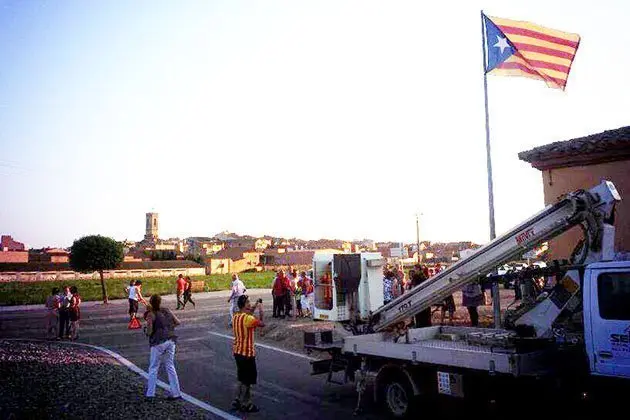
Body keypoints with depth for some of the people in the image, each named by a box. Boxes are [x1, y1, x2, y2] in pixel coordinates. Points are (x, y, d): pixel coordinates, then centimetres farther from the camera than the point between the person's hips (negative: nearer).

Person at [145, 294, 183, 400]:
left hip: (158, 343, -5)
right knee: (170, 367, 13)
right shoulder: (167, 311, 6)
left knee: (153, 368, 8)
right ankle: (176, 393, 14)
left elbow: (149, 332, -12)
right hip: (171, 341, 5)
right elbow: (178, 322, 8)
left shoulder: (151, 314, -10)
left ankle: (150, 394, 11)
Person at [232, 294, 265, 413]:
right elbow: (262, 323, -17)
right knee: (247, 380, 5)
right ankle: (245, 404, 15)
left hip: (238, 352, 9)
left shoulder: (236, 316, 3)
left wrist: (254, 307, 14)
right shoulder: (248, 319, -24)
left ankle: (238, 400, 28)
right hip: (247, 353, -9)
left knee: (242, 378, 22)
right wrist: (261, 309, -8)